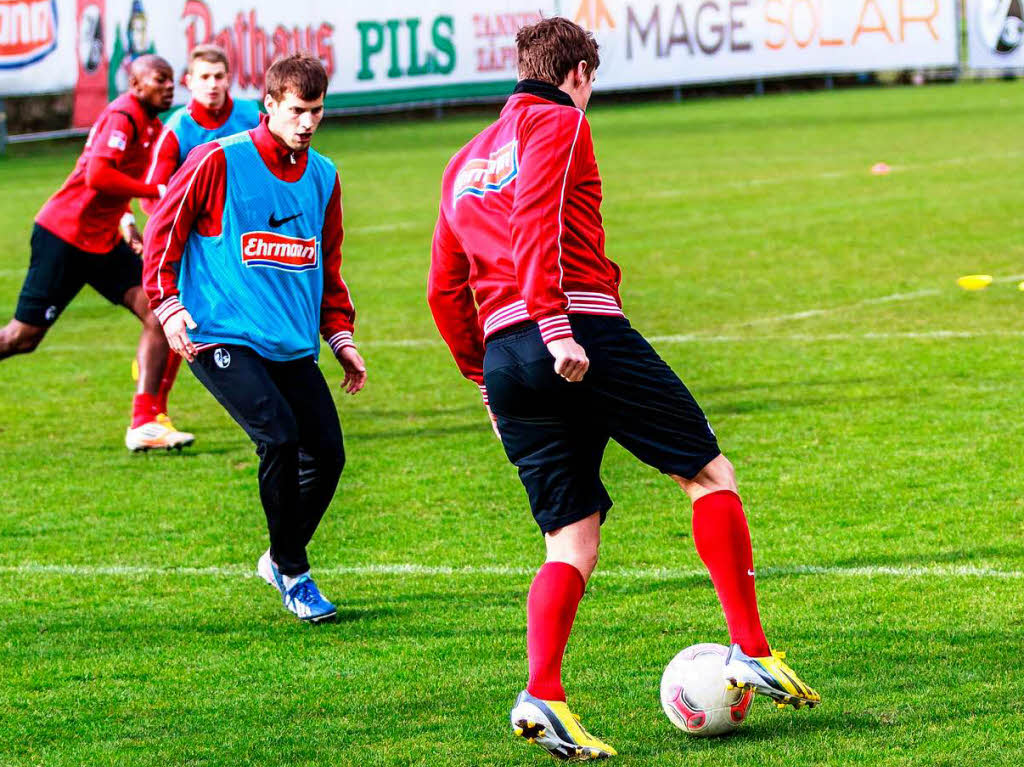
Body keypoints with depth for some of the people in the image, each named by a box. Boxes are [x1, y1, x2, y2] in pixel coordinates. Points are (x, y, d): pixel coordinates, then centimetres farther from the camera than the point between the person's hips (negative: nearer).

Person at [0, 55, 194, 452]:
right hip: (63, 236, -9)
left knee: (157, 312, -8)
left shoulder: (151, 126, 11)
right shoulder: (123, 116, -17)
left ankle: (144, 423, -11)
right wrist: (158, 191, -26)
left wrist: (126, 221, 12)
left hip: (103, 240, 9)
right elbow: (97, 176, -31)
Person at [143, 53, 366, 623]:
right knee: (280, 435, -23)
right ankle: (291, 573, -6)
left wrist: (341, 336, 15)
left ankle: (283, 558, 23)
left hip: (293, 345, 6)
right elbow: (164, 229, 1)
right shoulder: (219, 161, -6)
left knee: (327, 451, -4)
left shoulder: (323, 176, 11)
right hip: (223, 337, -6)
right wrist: (168, 304, -8)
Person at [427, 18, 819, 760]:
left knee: (572, 543, 6)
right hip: (587, 336, -7)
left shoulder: (466, 160, 25)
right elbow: (535, 221, -14)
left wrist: (484, 373, 29)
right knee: (711, 475, 7)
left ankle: (542, 696, -14)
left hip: (504, 357, 7)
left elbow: (445, 290, 23)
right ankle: (751, 650, 2)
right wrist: (554, 324, -21)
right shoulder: (559, 123, 5)